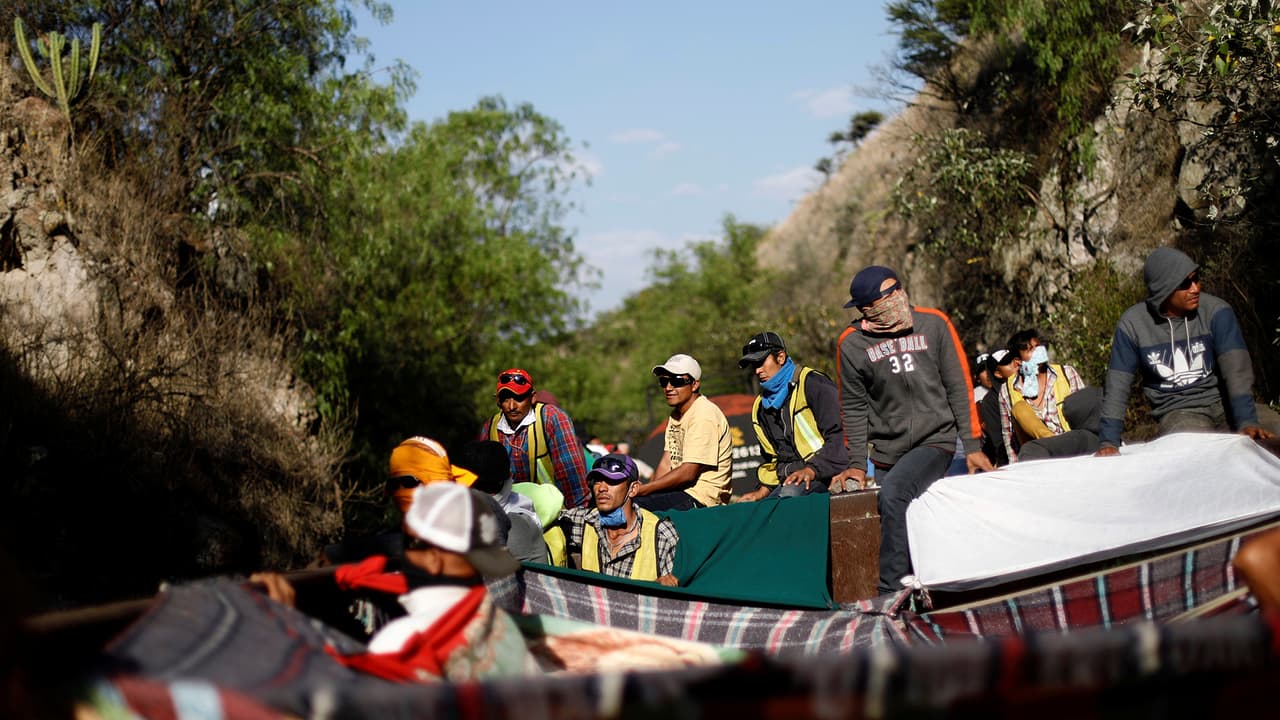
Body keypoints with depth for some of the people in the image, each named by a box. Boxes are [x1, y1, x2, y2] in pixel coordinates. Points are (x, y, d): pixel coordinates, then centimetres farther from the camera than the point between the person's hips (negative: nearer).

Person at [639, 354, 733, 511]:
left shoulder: (704, 415, -15)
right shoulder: (676, 414, 17)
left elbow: (687, 473, -20)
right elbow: (666, 464, 11)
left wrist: (640, 490, -18)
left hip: (702, 499, -9)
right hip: (680, 492, 9)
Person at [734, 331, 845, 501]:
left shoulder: (811, 383, -2)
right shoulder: (760, 407, 23)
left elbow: (838, 435, -11)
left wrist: (812, 470, -20)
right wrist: (763, 490, 11)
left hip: (822, 475, -7)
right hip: (789, 481, 7)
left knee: (790, 494, -38)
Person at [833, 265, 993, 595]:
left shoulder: (934, 324, -2)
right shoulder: (851, 343, 0)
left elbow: (960, 388, 2)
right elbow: (854, 407, 8)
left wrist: (972, 446, -1)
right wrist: (857, 463, 2)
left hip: (935, 440, -3)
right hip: (886, 452, 3)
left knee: (894, 493, -27)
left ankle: (891, 589, -25)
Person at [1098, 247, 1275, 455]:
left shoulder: (1215, 311, -5)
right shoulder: (1132, 324, -3)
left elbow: (1237, 370, -13)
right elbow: (1118, 385, 0)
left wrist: (1247, 422, -27)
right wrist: (1109, 442, -8)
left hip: (1224, 404, 1)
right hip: (1177, 412, -1)